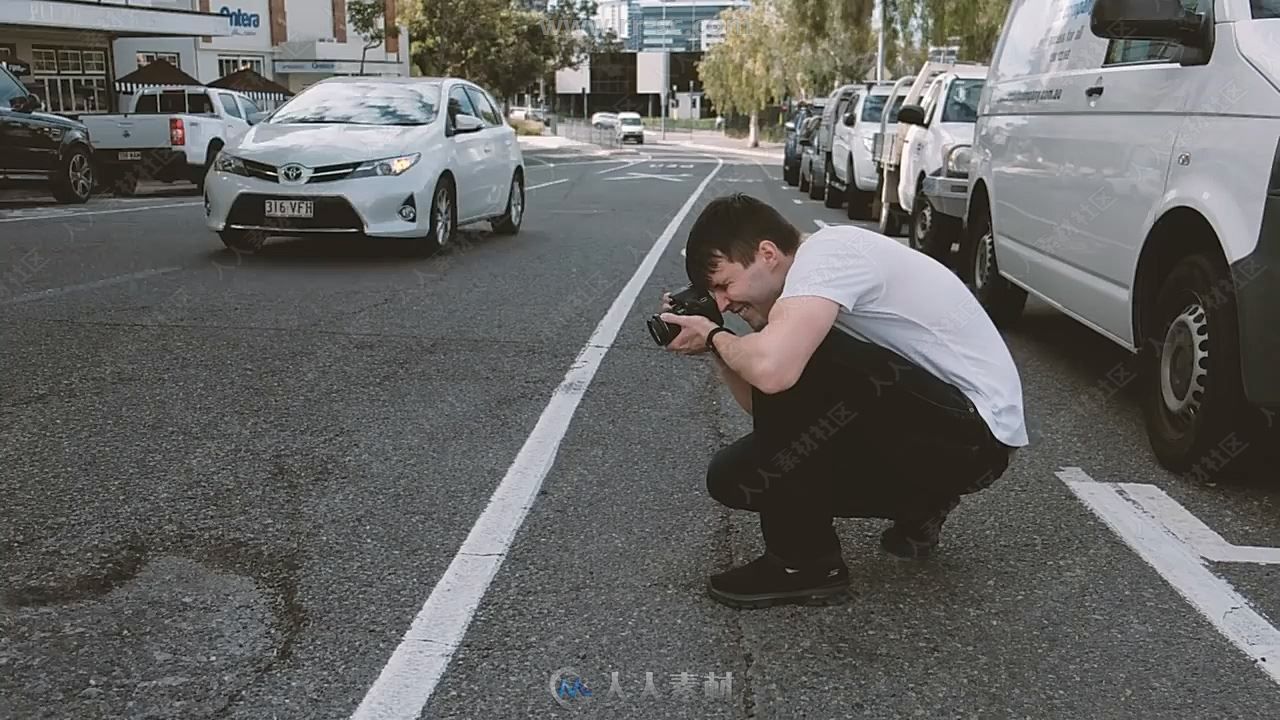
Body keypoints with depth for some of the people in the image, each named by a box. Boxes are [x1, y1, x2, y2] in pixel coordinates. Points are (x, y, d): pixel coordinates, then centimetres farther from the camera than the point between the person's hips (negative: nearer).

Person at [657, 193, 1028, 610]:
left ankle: (804, 564, -11)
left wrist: (714, 337, -16)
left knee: (788, 363, -28)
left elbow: (770, 369, -37)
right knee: (733, 475, 3)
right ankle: (919, 506, 14)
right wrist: (718, 350, -2)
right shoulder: (813, 277, 10)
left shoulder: (826, 252, -19)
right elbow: (764, 408, 12)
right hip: (926, 424, 10)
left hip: (975, 432, -10)